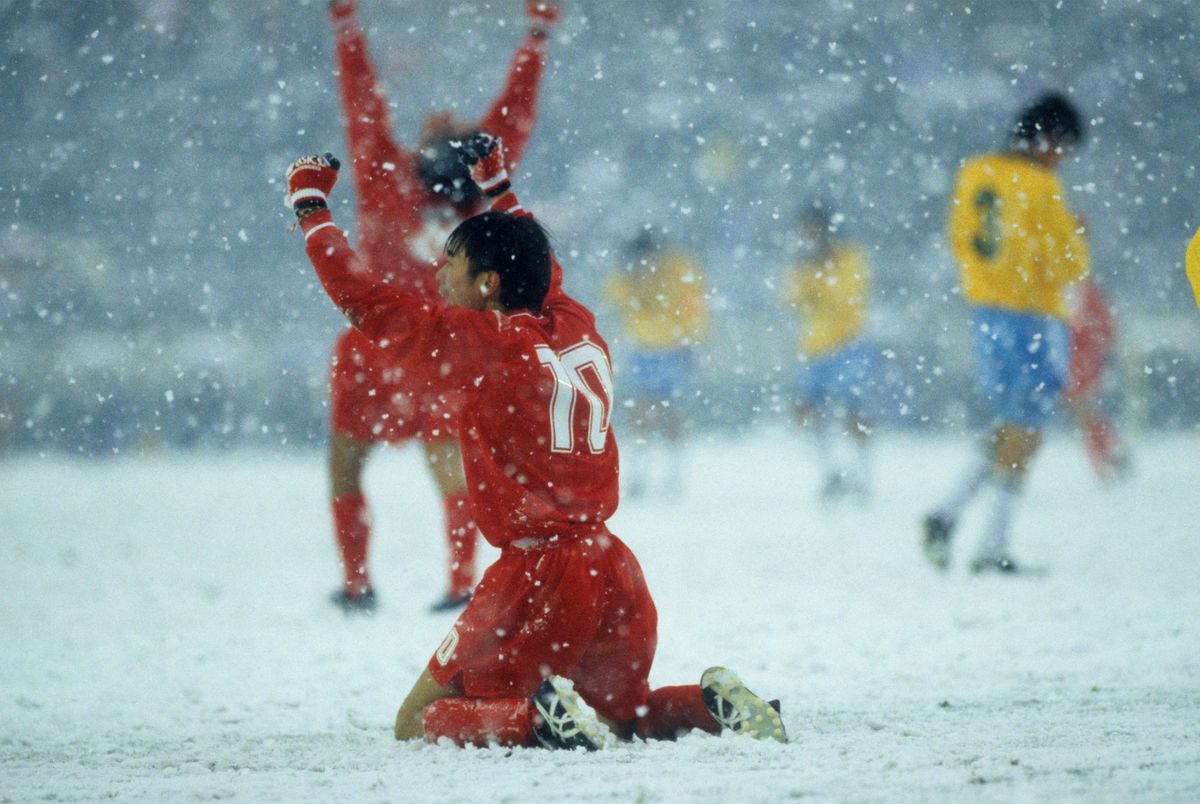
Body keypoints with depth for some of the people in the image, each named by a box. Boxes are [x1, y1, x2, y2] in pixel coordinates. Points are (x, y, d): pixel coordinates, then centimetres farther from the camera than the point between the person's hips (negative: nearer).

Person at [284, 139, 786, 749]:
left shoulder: (491, 345, -9)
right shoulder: (578, 327, 9)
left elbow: (366, 302, -5)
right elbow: (544, 272, 34)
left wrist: (311, 208, 6)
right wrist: (498, 189, 42)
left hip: (538, 572, -7)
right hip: (613, 566, 7)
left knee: (417, 723, 2)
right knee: (622, 713, 28)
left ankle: (541, 718, -22)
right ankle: (713, 704, -1)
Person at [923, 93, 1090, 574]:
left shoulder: (973, 175, 5)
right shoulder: (1040, 189, -16)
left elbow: (961, 243, 14)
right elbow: (1068, 266, -13)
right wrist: (1077, 238, 7)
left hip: (984, 314, 7)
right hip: (1033, 323, -7)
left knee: (1010, 429, 20)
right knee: (1024, 435, 0)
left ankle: (947, 515, 6)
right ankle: (993, 550, -2)